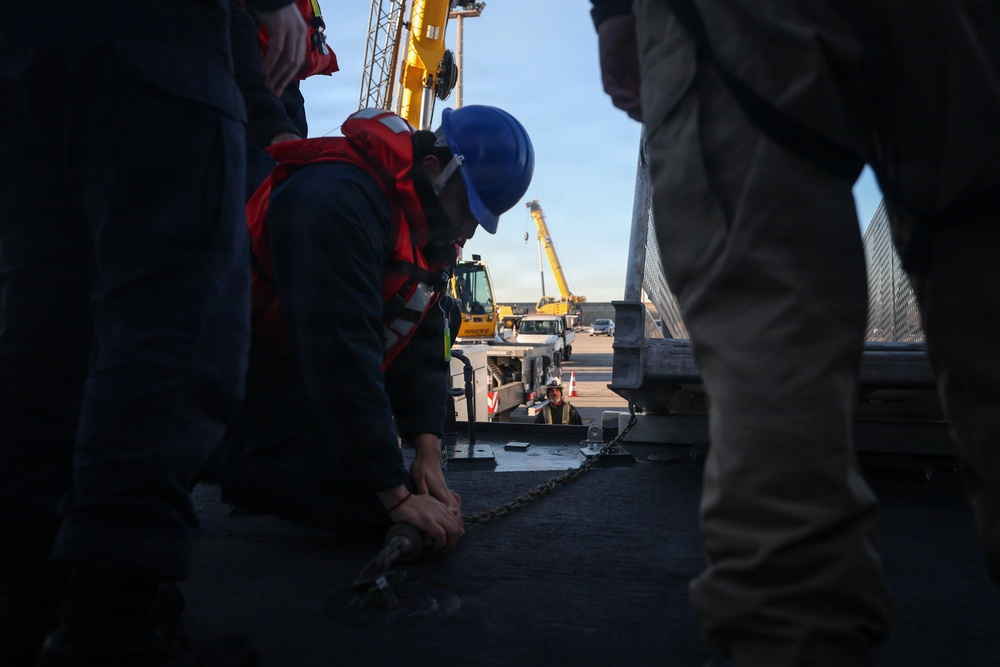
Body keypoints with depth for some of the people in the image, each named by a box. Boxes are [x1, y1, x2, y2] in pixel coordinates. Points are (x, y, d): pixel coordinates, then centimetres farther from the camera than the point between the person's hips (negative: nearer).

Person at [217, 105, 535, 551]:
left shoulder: (431, 227, 3)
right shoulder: (337, 198, -27)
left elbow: (423, 346, 1)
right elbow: (342, 353, -33)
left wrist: (427, 453, -10)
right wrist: (397, 497, -31)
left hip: (316, 391, 10)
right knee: (370, 506, -20)